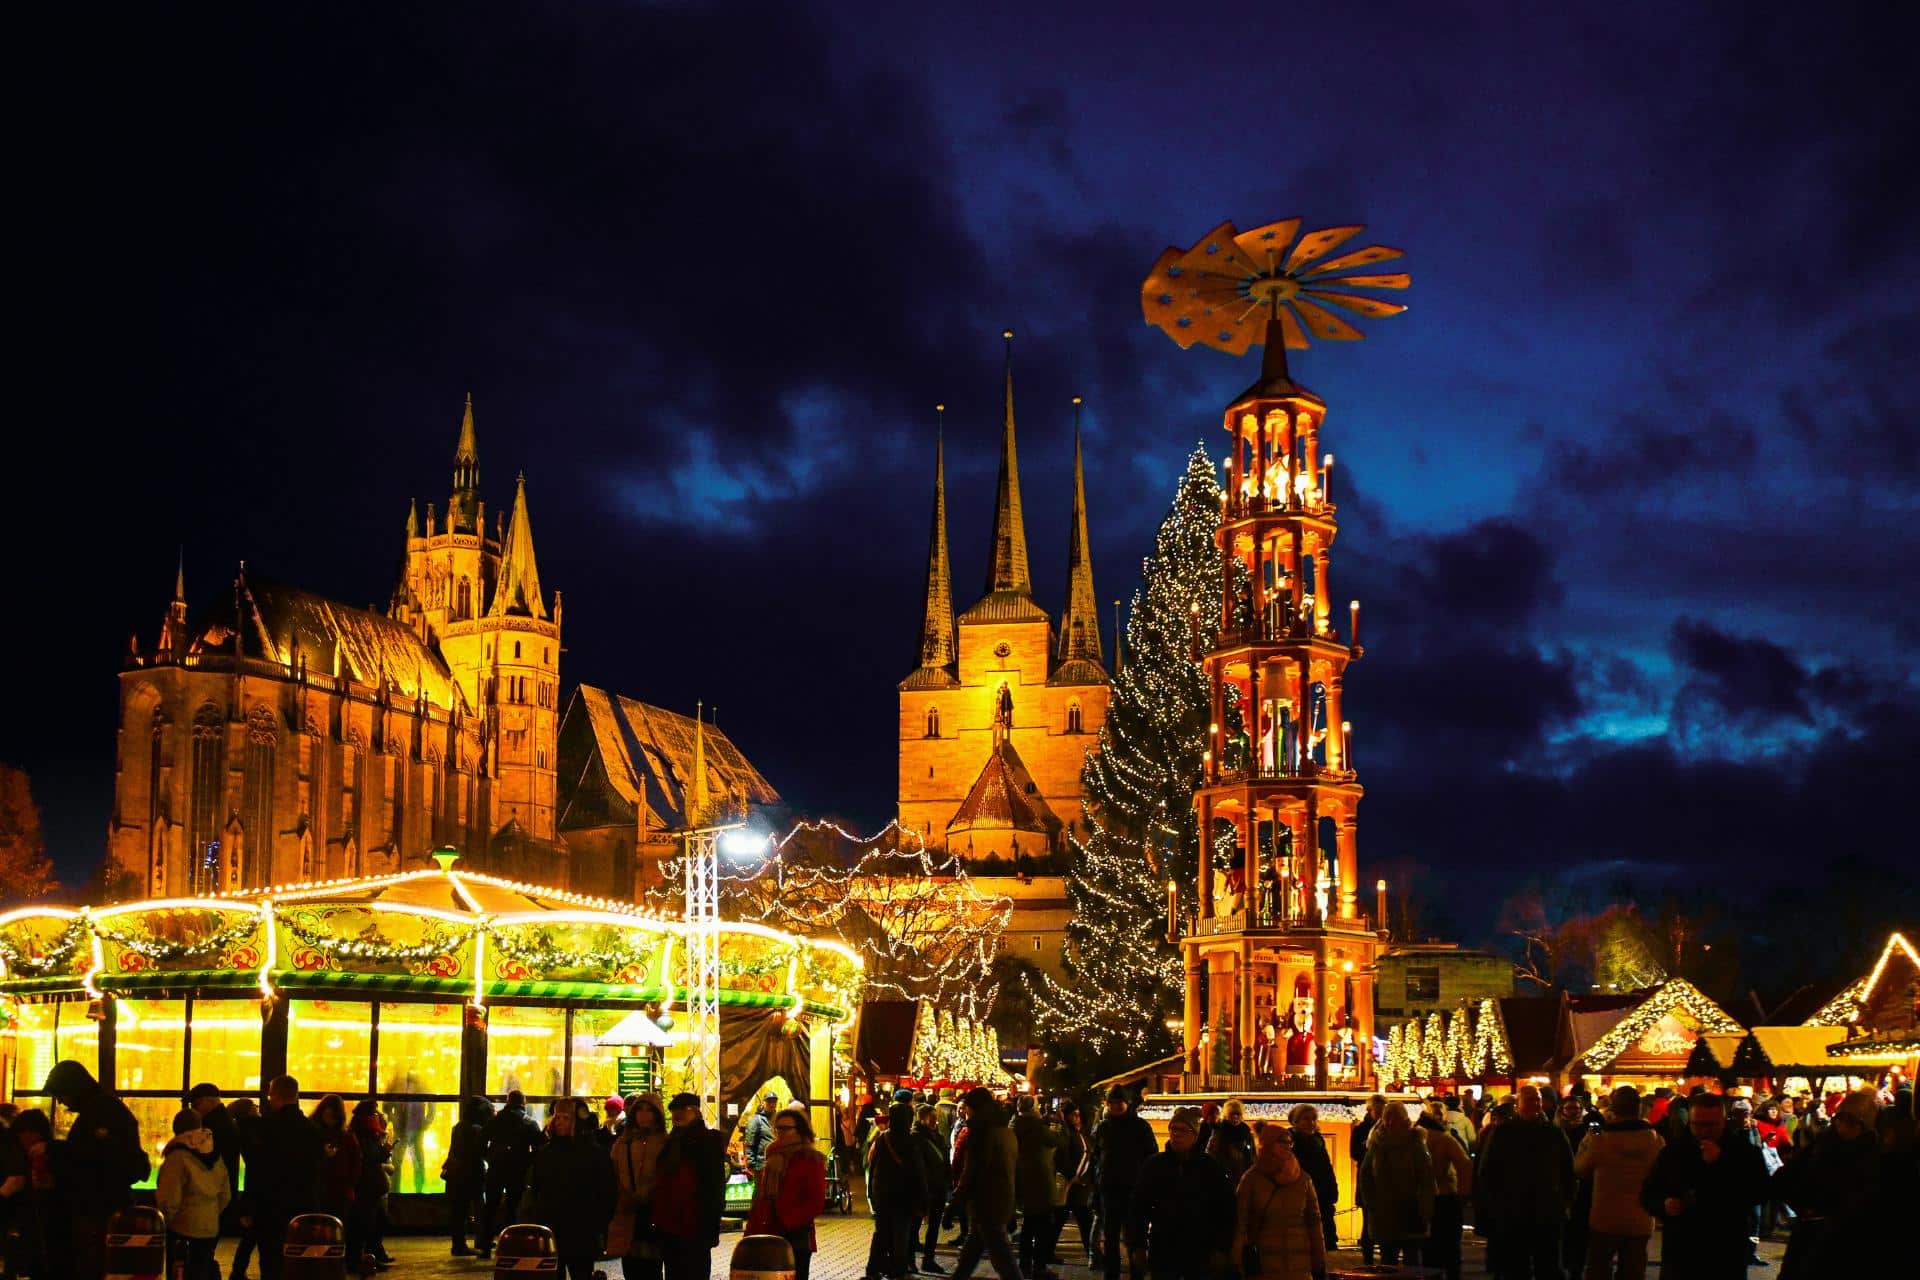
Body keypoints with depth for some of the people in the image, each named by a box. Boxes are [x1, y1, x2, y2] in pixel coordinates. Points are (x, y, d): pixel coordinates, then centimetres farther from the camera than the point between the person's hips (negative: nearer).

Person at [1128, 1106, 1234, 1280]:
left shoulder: (1210, 1167, -1)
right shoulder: (1154, 1165, 1)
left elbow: (1224, 1211, 1)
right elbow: (1138, 1209, 3)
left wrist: (1221, 1249, -2)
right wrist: (1138, 1247, -1)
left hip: (1200, 1255, -1)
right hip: (1162, 1252, 1)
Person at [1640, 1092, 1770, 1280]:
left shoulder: (1745, 1152, 0)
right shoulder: (1672, 1152, 6)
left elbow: (1760, 1193, -15)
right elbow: (1648, 1195, 12)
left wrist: (1720, 1162, -21)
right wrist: (1664, 1205, -12)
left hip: (1727, 1261, -1)